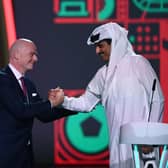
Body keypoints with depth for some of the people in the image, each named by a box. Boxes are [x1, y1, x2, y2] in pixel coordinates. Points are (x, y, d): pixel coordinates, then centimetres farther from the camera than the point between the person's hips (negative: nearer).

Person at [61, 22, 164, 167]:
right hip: (118, 141, 6)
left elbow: (157, 100, -6)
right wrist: (64, 101, -4)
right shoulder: (104, 73, 13)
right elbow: (87, 102, 14)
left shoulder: (137, 63, -4)